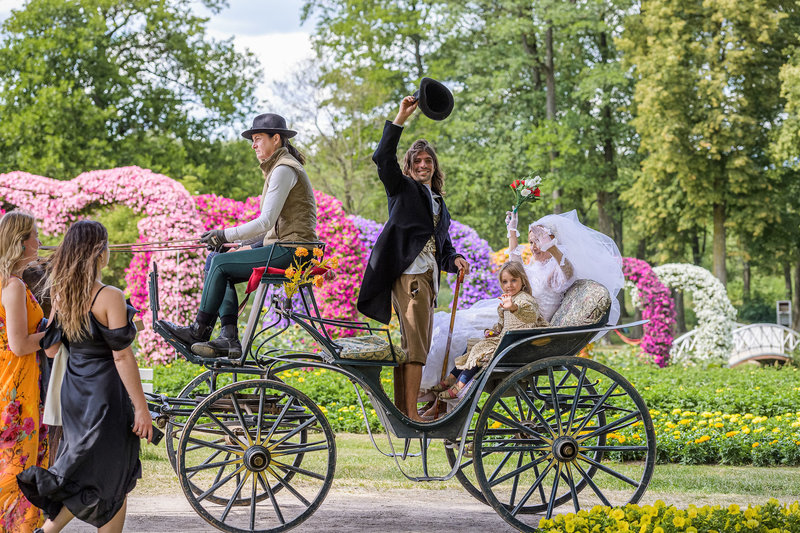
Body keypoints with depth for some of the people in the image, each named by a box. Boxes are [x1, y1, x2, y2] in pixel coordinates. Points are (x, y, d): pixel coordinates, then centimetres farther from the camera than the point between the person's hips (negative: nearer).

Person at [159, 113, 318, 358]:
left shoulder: (284, 170, -13)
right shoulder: (279, 167, 20)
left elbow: (266, 222, -20)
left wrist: (226, 235, -15)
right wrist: (229, 240, 12)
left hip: (290, 251, -10)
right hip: (282, 247, 10)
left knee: (219, 263, -14)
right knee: (216, 264, 3)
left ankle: (199, 330, -2)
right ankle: (228, 338, -7)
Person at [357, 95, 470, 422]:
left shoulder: (439, 204, 28)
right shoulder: (403, 188, 9)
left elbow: (443, 246, 29)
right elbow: (383, 158, -9)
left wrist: (454, 260, 6)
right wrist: (400, 120, -16)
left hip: (427, 277, 8)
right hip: (408, 272, -8)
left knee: (414, 345, 5)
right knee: (415, 344, -15)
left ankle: (402, 410, 6)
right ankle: (410, 413, -17)